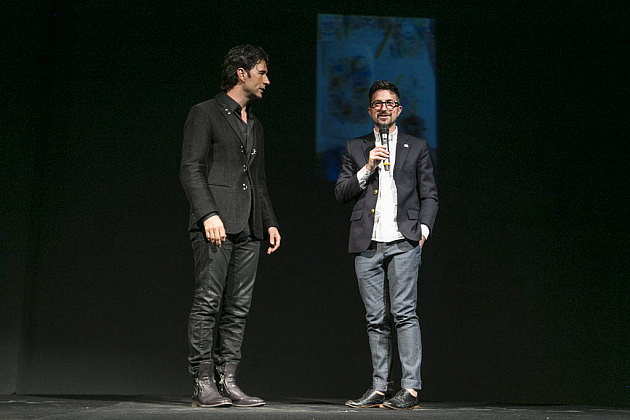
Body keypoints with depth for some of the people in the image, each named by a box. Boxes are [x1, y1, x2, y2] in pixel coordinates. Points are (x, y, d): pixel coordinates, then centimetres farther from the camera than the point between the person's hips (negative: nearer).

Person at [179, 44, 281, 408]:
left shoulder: (255, 125, 24)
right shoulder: (205, 113, 2)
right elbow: (191, 170, -7)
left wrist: (270, 222, 15)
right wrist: (208, 214, -18)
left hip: (248, 228, 7)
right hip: (215, 223, -7)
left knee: (238, 308, 3)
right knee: (208, 303, -8)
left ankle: (228, 381, 7)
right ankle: (203, 384, -4)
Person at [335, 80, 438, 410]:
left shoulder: (416, 147, 13)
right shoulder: (355, 148, 17)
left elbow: (429, 195, 11)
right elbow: (341, 193, 10)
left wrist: (424, 227, -4)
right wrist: (367, 169, -3)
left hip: (403, 242, -2)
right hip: (367, 245, 2)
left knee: (403, 313, -11)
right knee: (376, 320, 5)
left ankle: (410, 388, -9)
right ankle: (379, 388, 11)